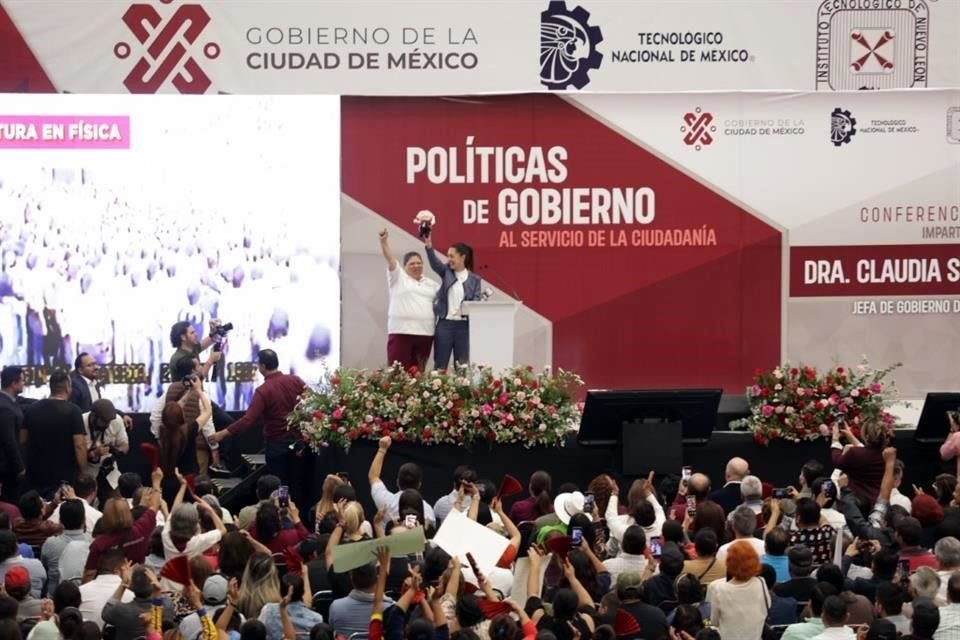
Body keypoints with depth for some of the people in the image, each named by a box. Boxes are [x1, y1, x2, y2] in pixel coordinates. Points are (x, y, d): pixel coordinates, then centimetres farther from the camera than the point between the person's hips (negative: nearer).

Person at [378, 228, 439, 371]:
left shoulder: (431, 284, 20)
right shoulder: (398, 277, 6)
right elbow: (390, 258, -7)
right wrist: (384, 241, -21)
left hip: (425, 333, 5)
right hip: (401, 331, -5)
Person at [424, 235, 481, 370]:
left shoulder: (474, 279, 3)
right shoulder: (446, 272, 7)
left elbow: (477, 302, -1)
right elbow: (434, 263, -11)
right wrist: (429, 246, -29)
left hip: (464, 325, -1)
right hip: (445, 323, 1)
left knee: (462, 366, 3)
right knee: (440, 365, 1)